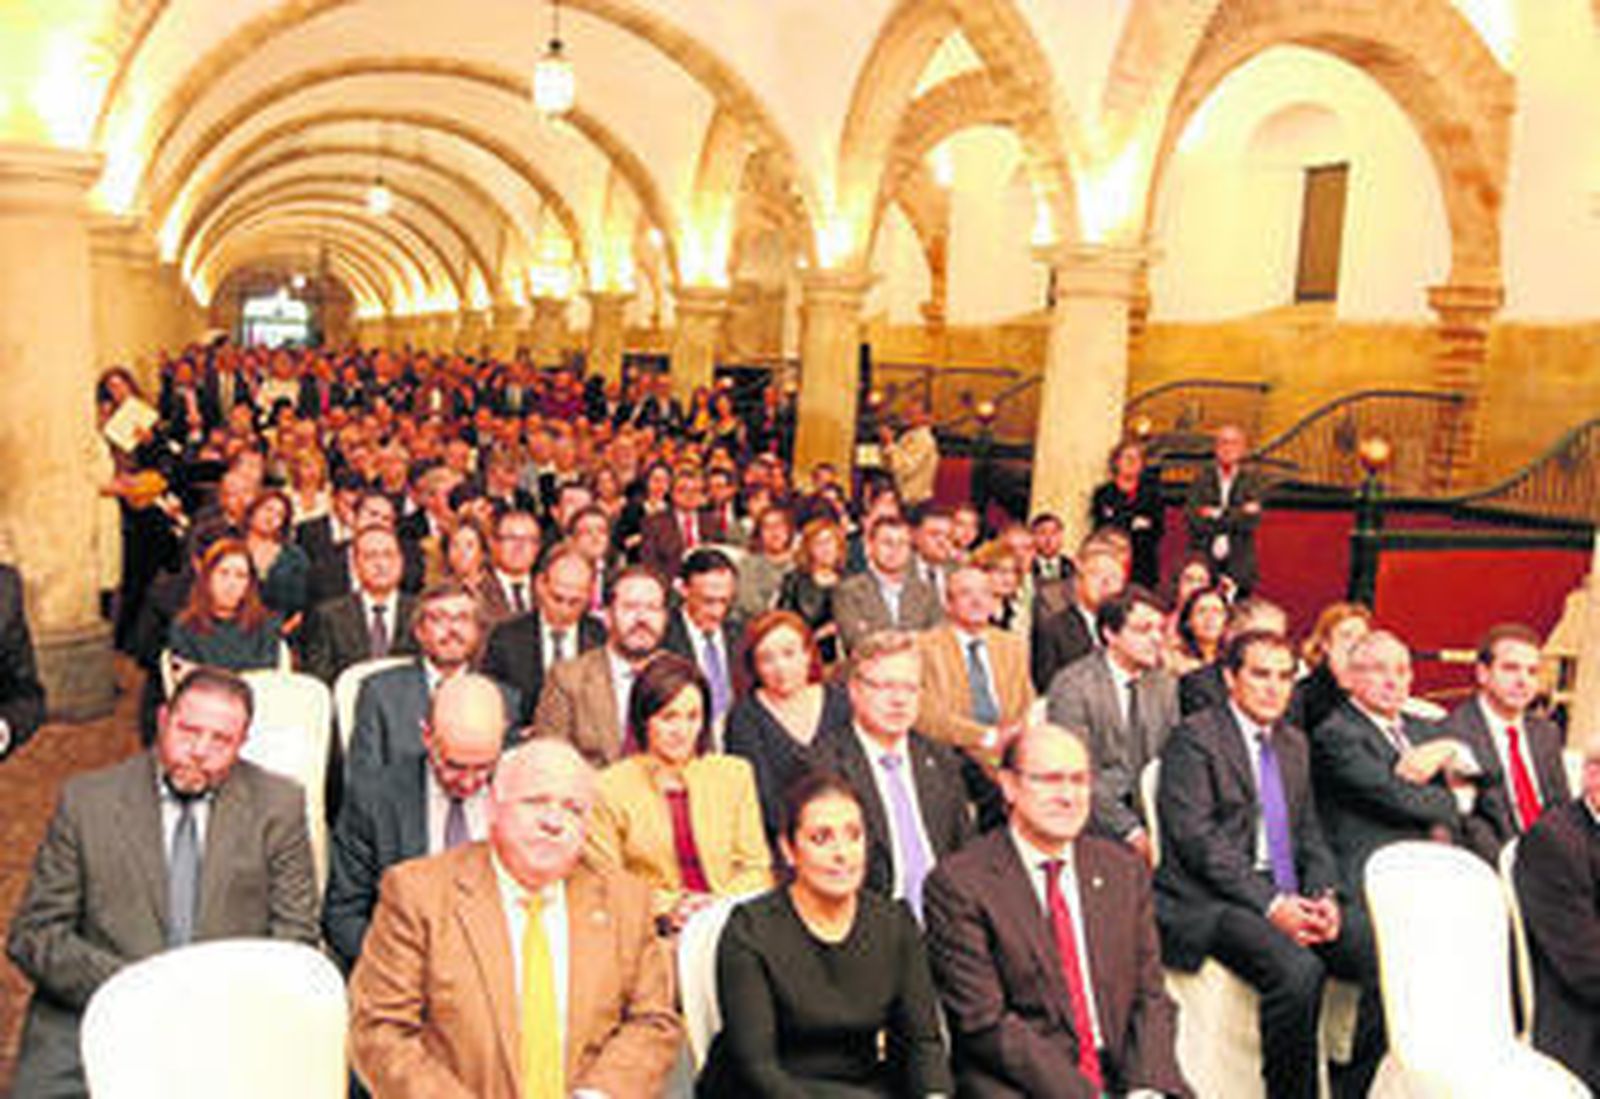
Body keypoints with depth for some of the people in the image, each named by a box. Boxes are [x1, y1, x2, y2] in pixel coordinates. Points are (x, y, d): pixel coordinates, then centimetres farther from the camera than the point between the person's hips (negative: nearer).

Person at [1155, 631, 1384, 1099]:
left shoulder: (1293, 743, 20)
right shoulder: (1193, 739, -4)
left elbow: (1310, 834, 19)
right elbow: (1198, 841, -12)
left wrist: (1323, 894, -2)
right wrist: (1270, 904, -19)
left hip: (1289, 899, 7)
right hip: (1211, 903, -7)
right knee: (1297, 969, -31)